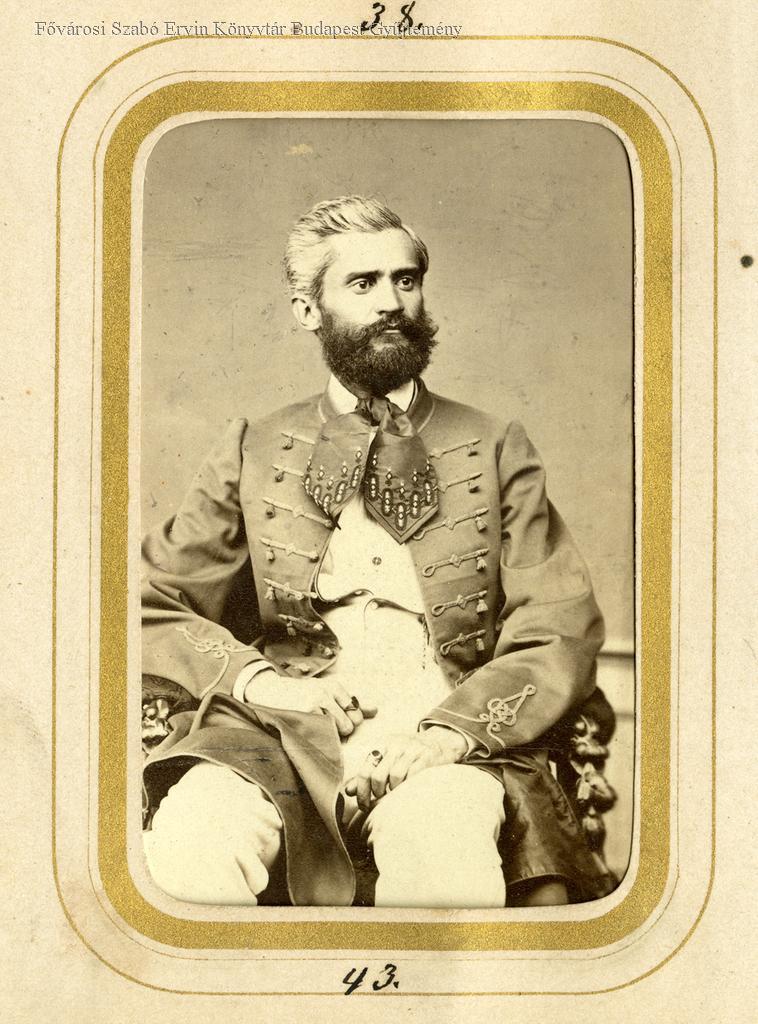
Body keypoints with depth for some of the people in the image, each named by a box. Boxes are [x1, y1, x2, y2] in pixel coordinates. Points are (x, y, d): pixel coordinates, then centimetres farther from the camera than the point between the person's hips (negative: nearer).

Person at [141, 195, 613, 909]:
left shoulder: (494, 449, 15)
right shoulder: (254, 451, 18)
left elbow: (563, 638, 6)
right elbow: (152, 608, 15)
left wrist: (450, 727, -13)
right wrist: (257, 677, -5)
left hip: (446, 731, 0)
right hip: (285, 731, 1)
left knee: (444, 852, -35)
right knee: (189, 839, -31)